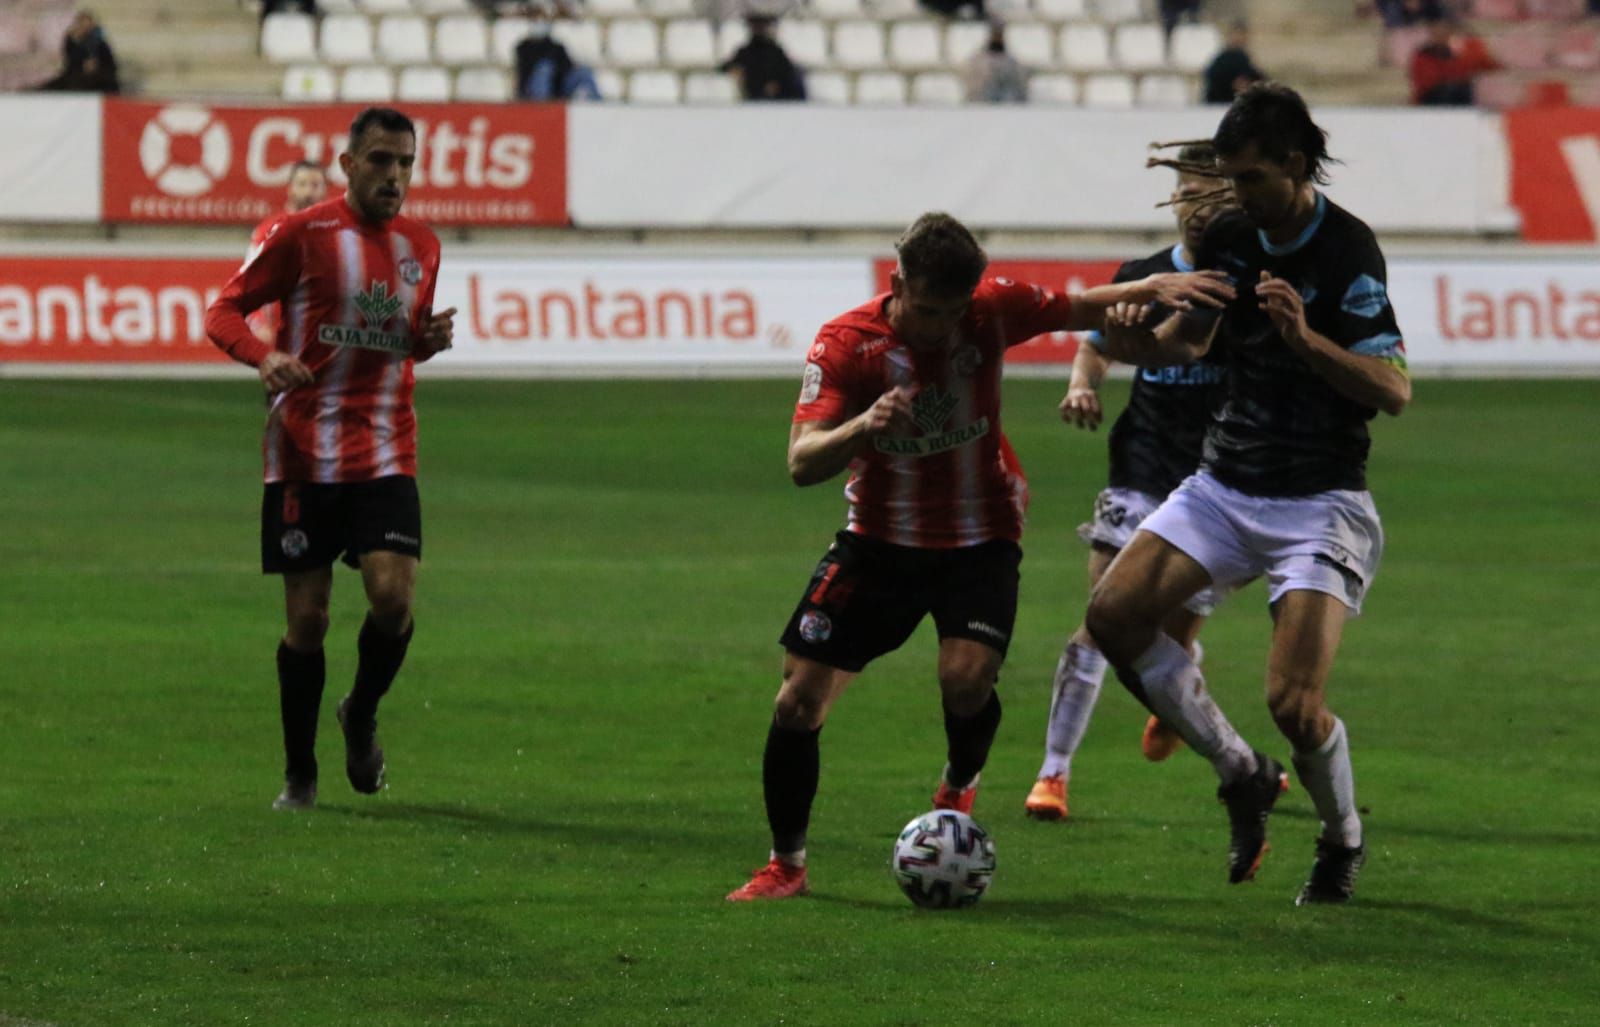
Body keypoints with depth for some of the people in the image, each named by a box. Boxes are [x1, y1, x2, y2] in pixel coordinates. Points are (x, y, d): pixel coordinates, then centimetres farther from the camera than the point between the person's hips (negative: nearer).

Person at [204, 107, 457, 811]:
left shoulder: (421, 248, 10)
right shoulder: (302, 235, -4)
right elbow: (223, 312, -1)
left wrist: (431, 337, 1)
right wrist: (264, 357, -22)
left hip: (385, 455, 3)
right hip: (304, 454, -3)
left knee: (393, 595, -15)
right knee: (307, 616, -2)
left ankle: (362, 716, 14)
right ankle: (299, 774, 14)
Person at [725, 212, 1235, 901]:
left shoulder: (990, 309, -13)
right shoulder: (845, 343, -17)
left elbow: (1081, 310, 5)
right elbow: (802, 463, -24)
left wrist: (1151, 290, -14)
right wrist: (863, 426, -43)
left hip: (979, 539, 0)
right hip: (880, 538, 0)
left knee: (967, 677, -25)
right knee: (800, 697, -5)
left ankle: (958, 787, 10)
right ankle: (786, 865, 13)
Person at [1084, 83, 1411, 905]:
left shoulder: (1348, 251, -16)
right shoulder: (1229, 236, 3)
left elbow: (1394, 390, -20)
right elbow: (1189, 334, 19)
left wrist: (1306, 338, -33)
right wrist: (1136, 334, -3)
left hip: (1320, 502, -7)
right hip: (1225, 487, 7)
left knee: (1294, 702, -16)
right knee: (1114, 614, -11)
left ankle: (1343, 842, 15)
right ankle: (1241, 775, 6)